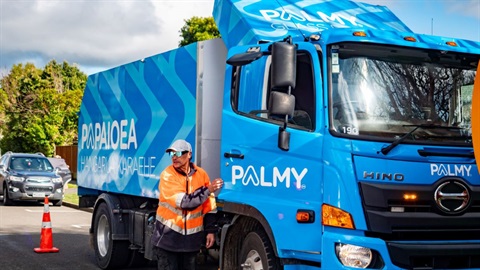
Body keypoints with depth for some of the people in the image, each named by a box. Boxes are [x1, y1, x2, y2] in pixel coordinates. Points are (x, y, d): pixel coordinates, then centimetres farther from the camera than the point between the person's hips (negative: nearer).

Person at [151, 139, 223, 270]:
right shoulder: (167, 175, -11)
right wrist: (208, 190, -21)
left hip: (191, 237, 4)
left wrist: (210, 230, 5)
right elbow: (184, 202, -21)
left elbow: (209, 206, 7)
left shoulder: (201, 174, 1)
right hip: (168, 236, -3)